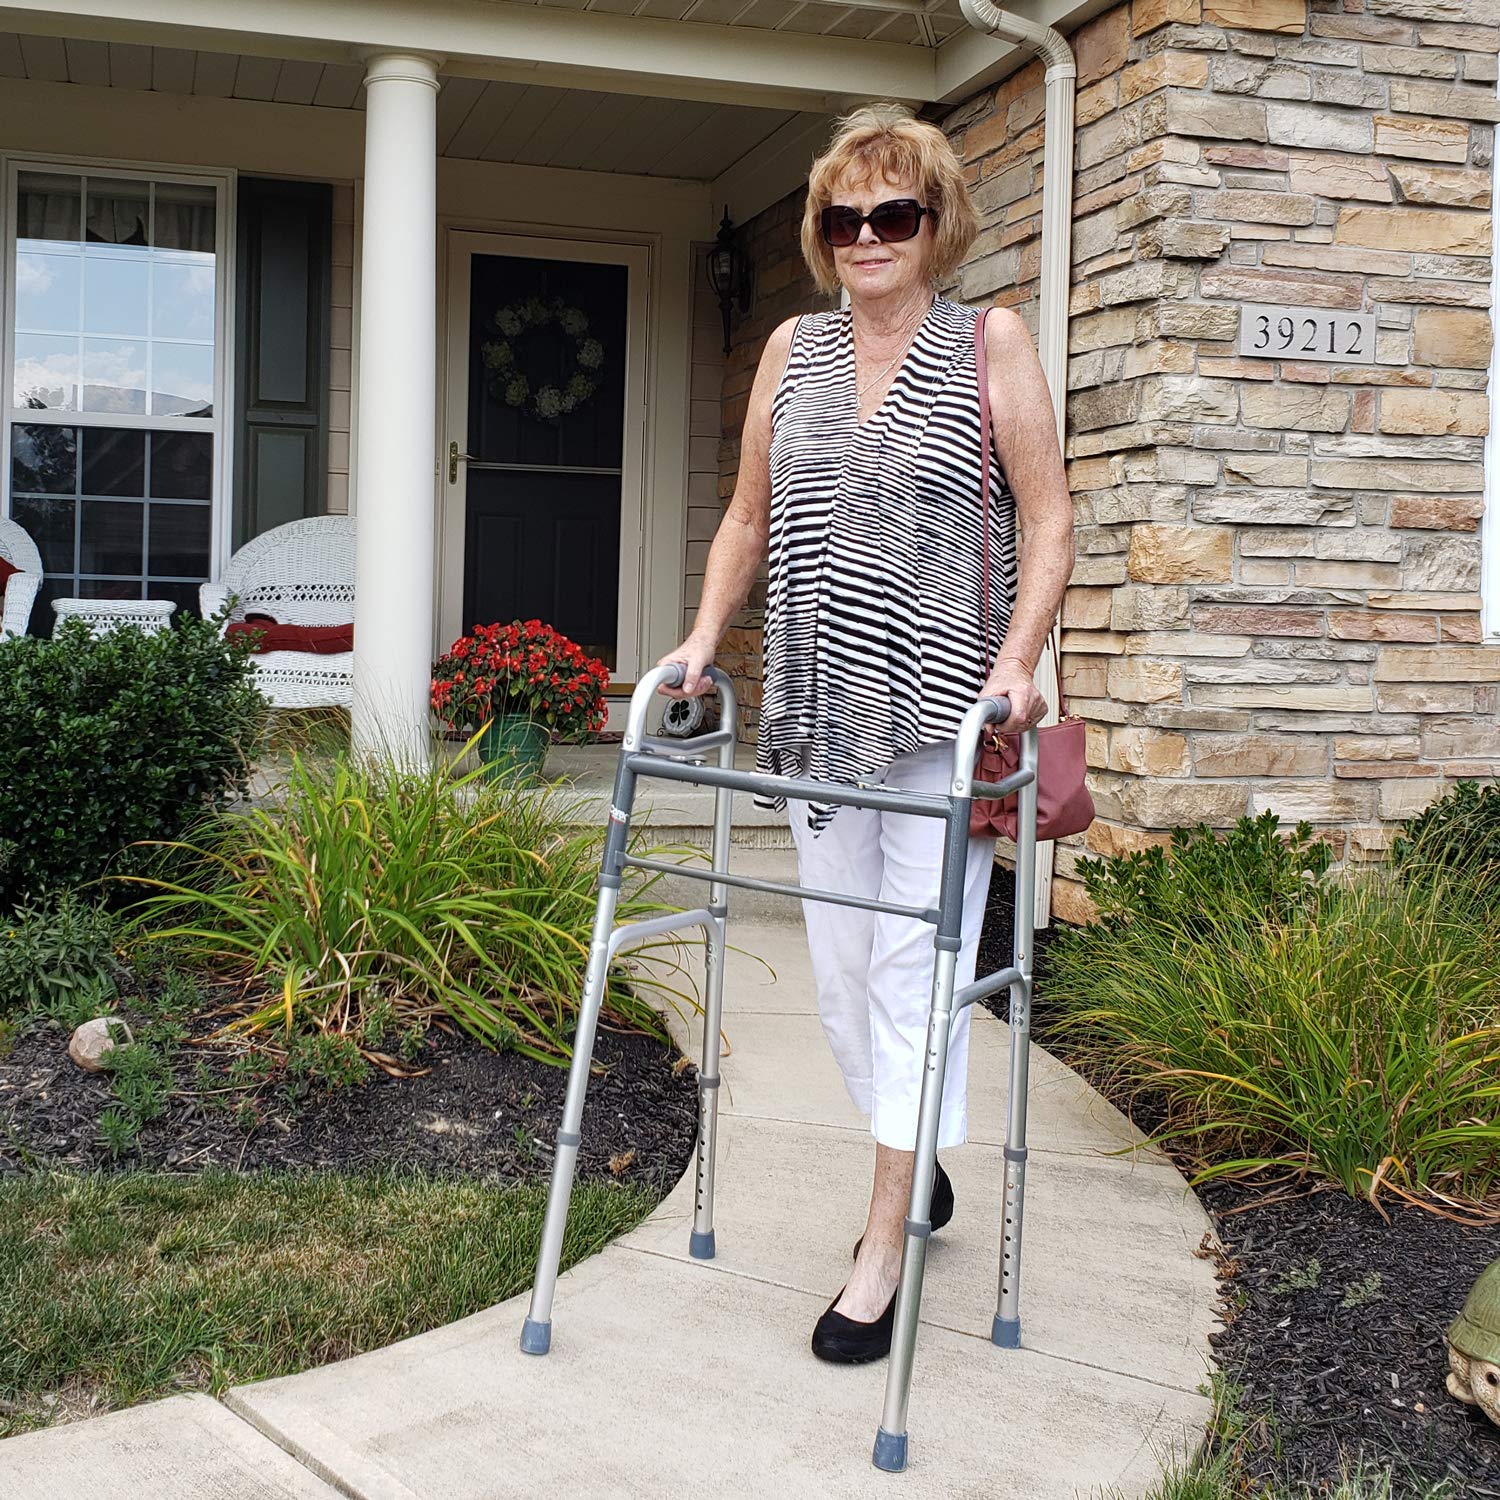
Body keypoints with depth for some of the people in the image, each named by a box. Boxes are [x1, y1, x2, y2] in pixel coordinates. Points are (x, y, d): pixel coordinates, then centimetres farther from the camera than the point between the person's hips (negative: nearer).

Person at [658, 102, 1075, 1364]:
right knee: (841, 960, 9)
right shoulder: (793, 349, 12)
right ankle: (916, 1173, 30)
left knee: (915, 961, -5)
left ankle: (885, 1251, 1)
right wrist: (705, 635, 8)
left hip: (942, 710, -5)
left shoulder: (990, 344, 1)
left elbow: (1049, 517, -2)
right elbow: (749, 516, 19)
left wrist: (1018, 662, -14)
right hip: (818, 702, 5)